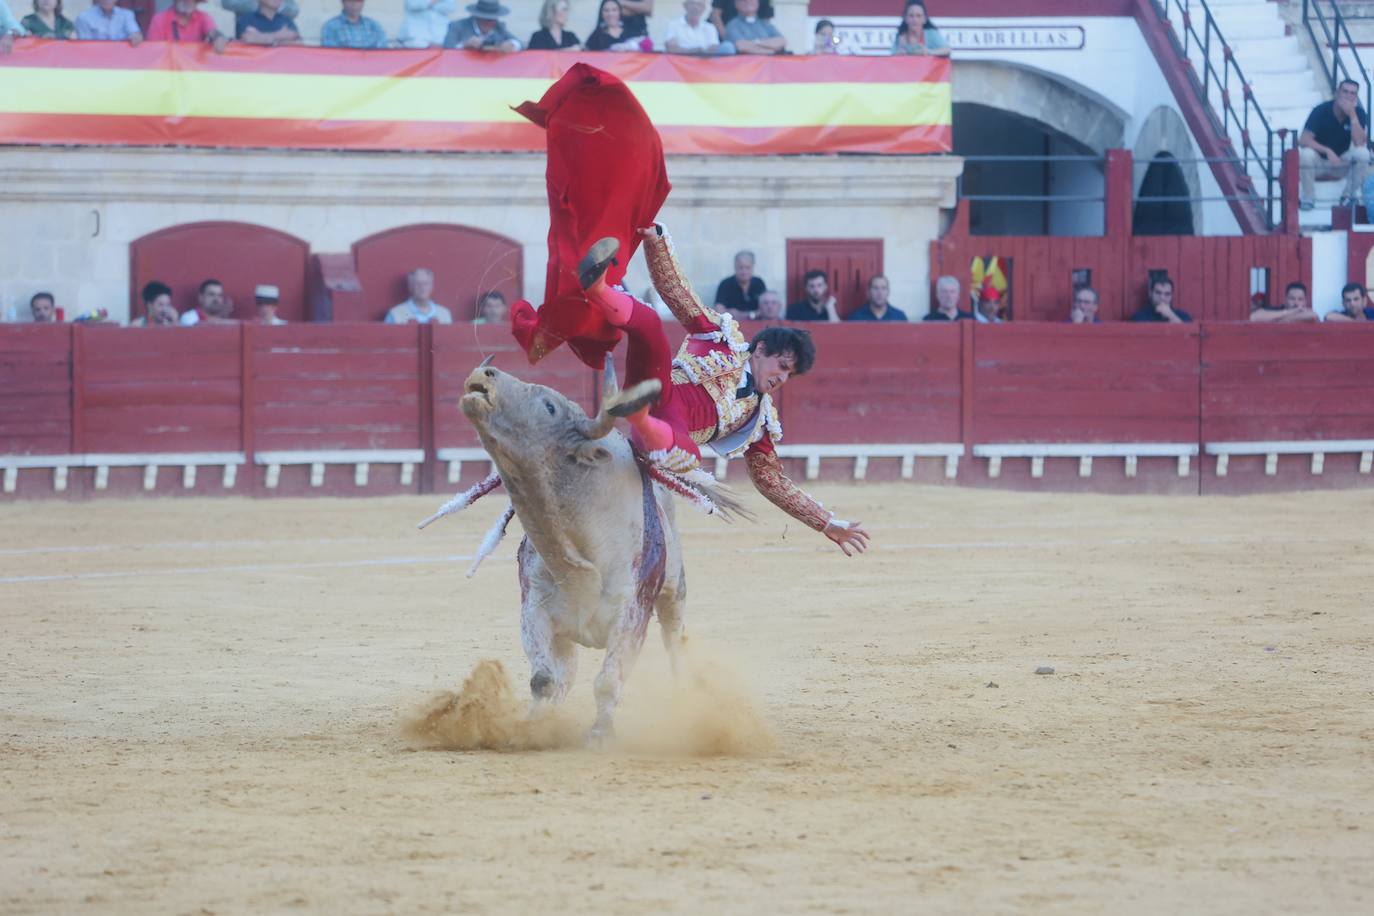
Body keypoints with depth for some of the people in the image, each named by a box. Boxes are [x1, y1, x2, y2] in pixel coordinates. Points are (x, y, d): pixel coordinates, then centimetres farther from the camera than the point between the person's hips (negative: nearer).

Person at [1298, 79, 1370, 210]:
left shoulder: (1359, 113, -13)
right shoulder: (1321, 111, -19)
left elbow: (1360, 143, -27)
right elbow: (1303, 140, -25)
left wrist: (1352, 115, -33)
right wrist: (1327, 151, -37)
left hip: (1342, 163, 2)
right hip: (1320, 160, -2)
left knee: (1363, 153, -28)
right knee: (1306, 154, -35)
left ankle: (1348, 195, -8)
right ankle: (1308, 198, -14)